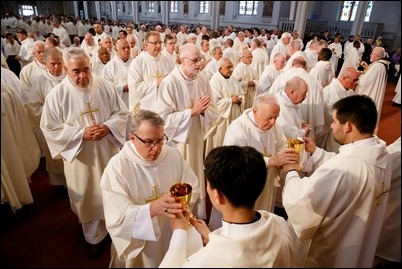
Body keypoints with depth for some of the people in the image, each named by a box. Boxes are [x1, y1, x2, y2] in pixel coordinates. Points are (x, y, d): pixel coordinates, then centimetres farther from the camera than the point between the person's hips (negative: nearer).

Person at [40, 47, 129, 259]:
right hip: (81, 156, -1)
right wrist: (81, 133, -21)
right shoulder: (57, 94, -12)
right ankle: (95, 237, 37)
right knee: (89, 197, 14)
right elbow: (50, 128, -10)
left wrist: (108, 127, -20)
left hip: (109, 152, 2)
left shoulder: (104, 86, -7)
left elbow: (121, 112, -1)